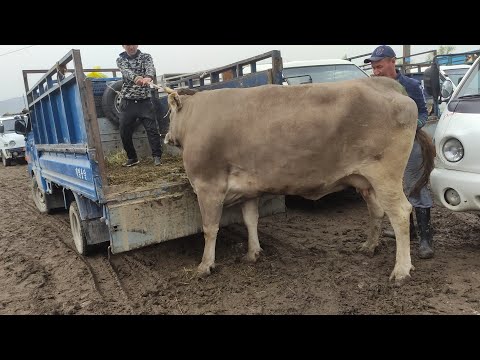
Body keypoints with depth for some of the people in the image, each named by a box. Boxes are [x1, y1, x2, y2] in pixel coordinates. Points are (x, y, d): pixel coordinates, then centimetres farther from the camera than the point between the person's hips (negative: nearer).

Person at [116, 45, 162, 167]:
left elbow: (150, 68, -19)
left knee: (152, 129, -7)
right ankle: (132, 158, 19)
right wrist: (136, 77, -41)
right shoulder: (120, 60, 6)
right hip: (127, 101, 2)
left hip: (145, 100, -2)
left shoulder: (146, 57, 4)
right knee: (124, 133, 3)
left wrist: (148, 77, -44)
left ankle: (157, 156, 3)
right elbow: (126, 71, -17)